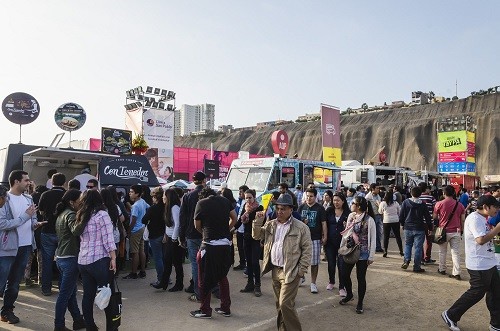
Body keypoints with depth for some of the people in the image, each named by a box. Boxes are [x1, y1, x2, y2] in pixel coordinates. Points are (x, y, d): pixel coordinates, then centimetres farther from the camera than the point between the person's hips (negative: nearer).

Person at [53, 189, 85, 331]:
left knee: (70, 291, 14)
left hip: (61, 257, 10)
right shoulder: (71, 214, -15)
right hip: (70, 258, -10)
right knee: (65, 294, -1)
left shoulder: (61, 214, 14)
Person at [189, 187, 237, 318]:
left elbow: (197, 225, 5)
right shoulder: (225, 200, 8)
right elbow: (234, 217, 9)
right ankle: (225, 308, 25)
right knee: (222, 276, 19)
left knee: (205, 279, 9)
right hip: (226, 244, 5)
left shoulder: (201, 203, -1)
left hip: (210, 245, -5)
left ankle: (205, 310, 17)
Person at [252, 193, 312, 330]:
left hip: (290, 271, -6)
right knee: (279, 304, 15)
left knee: (285, 304, -9)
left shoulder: (301, 227, -8)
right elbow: (257, 235, 7)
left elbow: (307, 249, -7)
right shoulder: (271, 224, 8)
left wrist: (301, 270, -11)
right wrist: (258, 221, -8)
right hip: (275, 270, 6)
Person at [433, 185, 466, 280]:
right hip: (456, 232, 2)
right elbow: (463, 220, 3)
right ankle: (456, 273, 1)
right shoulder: (460, 205, -1)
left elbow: (434, 217, -1)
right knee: (456, 252, 4)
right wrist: (461, 230, 14)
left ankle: (442, 269, 25)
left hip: (444, 231, -2)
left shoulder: (439, 204, -9)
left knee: (442, 252, 14)